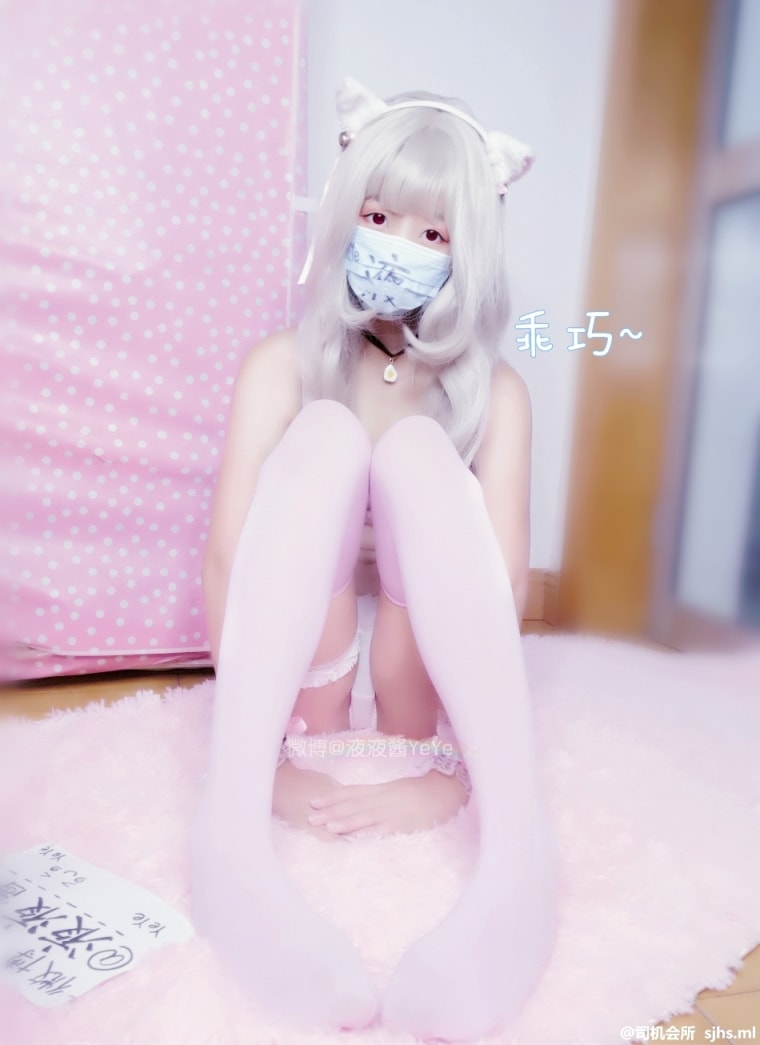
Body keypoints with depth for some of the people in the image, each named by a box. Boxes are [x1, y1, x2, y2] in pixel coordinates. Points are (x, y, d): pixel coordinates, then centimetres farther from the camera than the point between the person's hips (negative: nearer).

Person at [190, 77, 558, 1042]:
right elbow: (224, 563, -17)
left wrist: (454, 780, -28)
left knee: (417, 446, -25)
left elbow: (503, 588, -16)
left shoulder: (491, 391, -5)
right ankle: (230, 827, -36)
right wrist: (264, 766, -26)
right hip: (298, 685, 0)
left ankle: (516, 844, -37)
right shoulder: (284, 365, -6)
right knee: (326, 433, -24)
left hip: (418, 691, 1)